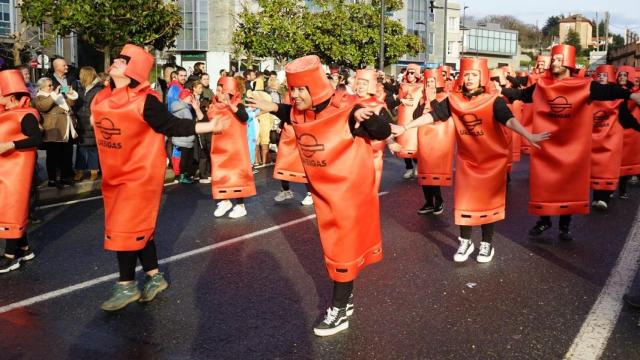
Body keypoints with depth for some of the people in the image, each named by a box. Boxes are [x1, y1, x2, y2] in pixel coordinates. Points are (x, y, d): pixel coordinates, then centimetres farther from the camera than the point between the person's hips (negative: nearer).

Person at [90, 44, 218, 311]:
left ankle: (127, 286, 9)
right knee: (137, 226, 14)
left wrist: (210, 126, -18)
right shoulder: (101, 98, 3)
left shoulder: (145, 100, -18)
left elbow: (173, 126, -15)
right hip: (115, 174, 8)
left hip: (140, 173, -8)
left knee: (125, 227, -5)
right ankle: (154, 276, 27)